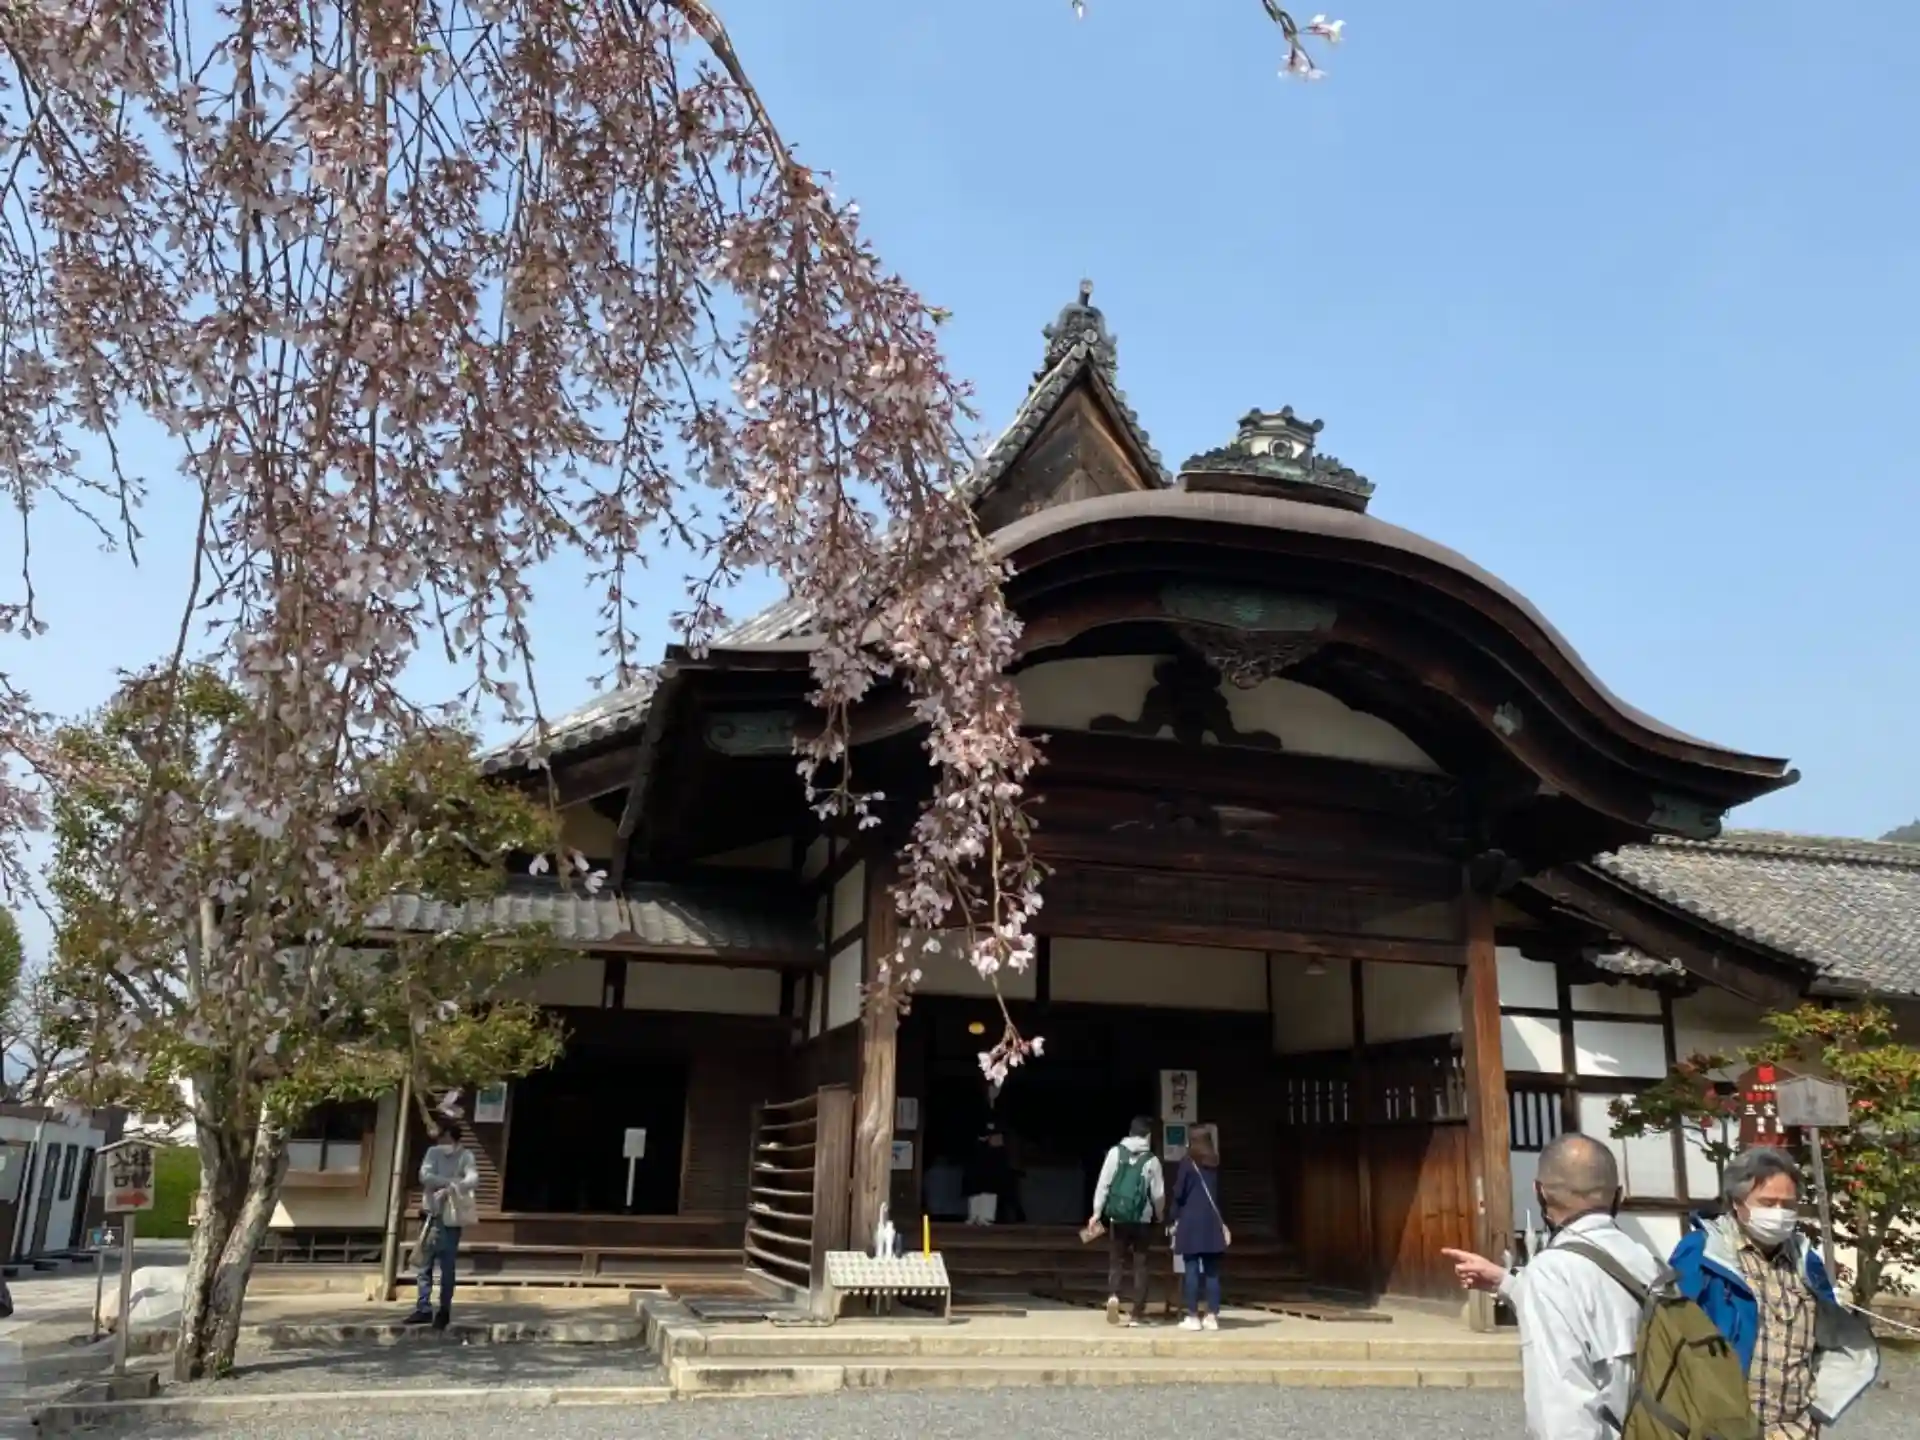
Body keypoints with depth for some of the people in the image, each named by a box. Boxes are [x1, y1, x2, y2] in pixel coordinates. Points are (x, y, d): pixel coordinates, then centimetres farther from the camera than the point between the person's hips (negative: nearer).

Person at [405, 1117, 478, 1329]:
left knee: (447, 1267, 0)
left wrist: (452, 1189, -34)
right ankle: (424, 1309, 13)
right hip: (433, 1215, 4)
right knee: (425, 1265, 6)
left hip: (451, 1217, -4)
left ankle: (444, 1311, 9)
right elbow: (425, 1176, -10)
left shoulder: (465, 1155, -4)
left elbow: (473, 1180, -19)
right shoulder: (433, 1152, 6)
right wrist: (451, 1182, -20)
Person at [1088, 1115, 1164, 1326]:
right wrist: (1159, 1216, 20)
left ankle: (1113, 1296, -16)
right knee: (1140, 1265, 8)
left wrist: (1096, 1213, 1)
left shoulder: (1115, 1152, -1)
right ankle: (1137, 1313, 7)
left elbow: (1103, 1184, -4)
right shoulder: (1151, 1159, -3)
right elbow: (1158, 1194, 1)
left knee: (1116, 1261, 9)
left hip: (1117, 1217, 1)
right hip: (1143, 1219, -1)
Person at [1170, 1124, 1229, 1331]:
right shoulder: (1216, 1164, 8)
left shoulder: (1187, 1163, -4)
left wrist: (1176, 1218, 8)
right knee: (1212, 1271, 6)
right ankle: (1212, 1316, 6)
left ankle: (1193, 1317, -1)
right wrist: (1222, 1222, 17)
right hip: (1211, 1222, 4)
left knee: (1191, 1270, -1)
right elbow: (1221, 1194, 11)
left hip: (1191, 1221, -4)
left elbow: (1179, 1193, -4)